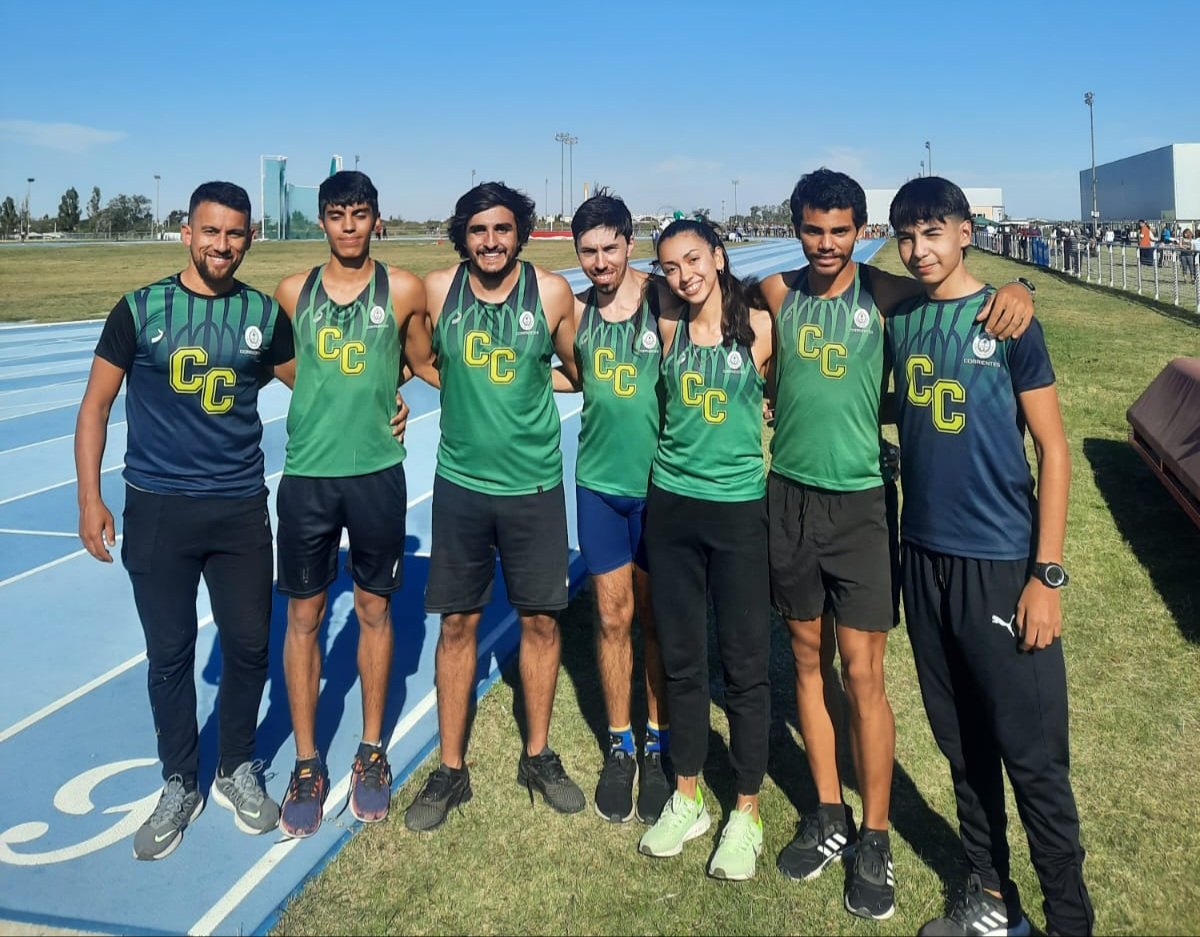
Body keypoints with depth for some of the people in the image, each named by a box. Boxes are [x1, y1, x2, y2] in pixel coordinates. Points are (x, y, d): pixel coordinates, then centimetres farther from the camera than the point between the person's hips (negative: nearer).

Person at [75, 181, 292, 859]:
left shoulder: (266, 314, 1)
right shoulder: (140, 310, -3)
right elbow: (96, 406, 1)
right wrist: (90, 498, -5)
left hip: (242, 509, 1)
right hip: (158, 510, -1)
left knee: (249, 645, 8)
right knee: (169, 652, 8)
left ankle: (238, 771, 31)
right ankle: (180, 786, 27)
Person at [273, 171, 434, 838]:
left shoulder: (404, 290, -2)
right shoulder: (293, 292, 3)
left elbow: (424, 363, 12)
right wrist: (337, 394, 9)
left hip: (377, 473, -1)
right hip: (307, 476, 1)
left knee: (375, 609, 10)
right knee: (303, 616, 7)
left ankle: (373, 752, 27)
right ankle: (308, 764, 22)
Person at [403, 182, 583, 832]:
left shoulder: (552, 293, -6)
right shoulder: (437, 290, -4)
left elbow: (578, 368, 9)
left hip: (535, 484, 0)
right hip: (461, 481, 1)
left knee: (540, 619, 9)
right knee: (458, 623, 7)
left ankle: (538, 755, 27)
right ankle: (451, 769, 21)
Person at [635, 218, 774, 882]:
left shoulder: (759, 326, -4)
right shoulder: (667, 331, 4)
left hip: (740, 507, -3)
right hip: (672, 504, 3)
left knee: (745, 664, 4)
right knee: (681, 659, 12)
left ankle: (745, 813, 20)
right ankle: (686, 798, 29)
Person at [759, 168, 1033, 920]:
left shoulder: (886, 294, -7)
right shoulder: (777, 293, 2)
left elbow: (962, 294, -3)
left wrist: (1015, 290, -22)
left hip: (862, 501, -3)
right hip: (790, 497, 3)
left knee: (861, 670, -1)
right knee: (809, 657, 11)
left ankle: (875, 841, 16)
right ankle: (830, 816, 27)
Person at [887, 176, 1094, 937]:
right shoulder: (899, 320, 6)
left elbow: (1053, 450, -7)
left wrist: (1047, 574, -12)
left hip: (1001, 565, -5)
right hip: (924, 558, 5)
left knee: (1033, 758, 1)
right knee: (962, 745, 15)